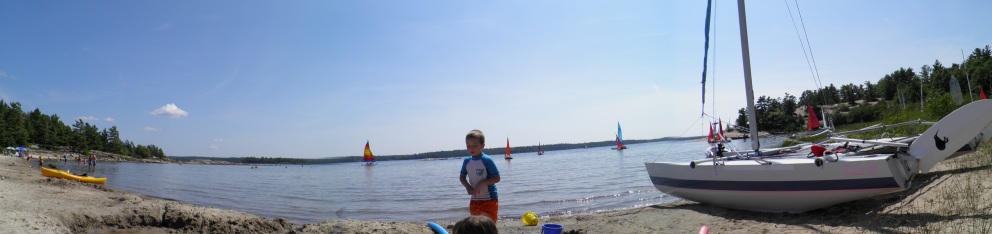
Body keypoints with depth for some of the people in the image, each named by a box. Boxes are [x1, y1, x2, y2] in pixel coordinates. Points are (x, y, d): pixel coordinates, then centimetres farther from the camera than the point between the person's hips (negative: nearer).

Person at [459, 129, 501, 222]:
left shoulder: (487, 160, -15)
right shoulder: (466, 161, 1)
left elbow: (497, 178, -15)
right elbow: (462, 177, 11)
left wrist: (481, 184, -23)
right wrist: (467, 186, -8)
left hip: (489, 200, -6)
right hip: (474, 200, 6)